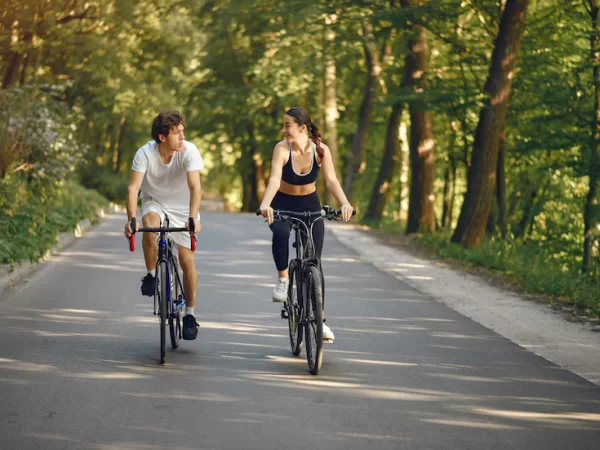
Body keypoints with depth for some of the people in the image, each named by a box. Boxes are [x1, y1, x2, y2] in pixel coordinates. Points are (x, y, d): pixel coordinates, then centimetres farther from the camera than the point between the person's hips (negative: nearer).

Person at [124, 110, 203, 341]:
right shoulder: (145, 153, -24)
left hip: (183, 207, 0)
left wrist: (192, 218, -48)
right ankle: (151, 276, -13)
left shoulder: (189, 151, -26)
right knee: (150, 225, -35)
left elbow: (194, 186, -34)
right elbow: (133, 187, -31)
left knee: (187, 261, -6)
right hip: (154, 202, 0)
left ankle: (190, 315, 10)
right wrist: (131, 219, -46)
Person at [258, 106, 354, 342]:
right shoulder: (282, 148, -21)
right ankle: (283, 278, -14)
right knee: (280, 233, -37)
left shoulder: (321, 150, -16)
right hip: (283, 204, -1)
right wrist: (265, 204, -53)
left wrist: (344, 203, -44)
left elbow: (331, 180, -25)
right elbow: (274, 179, -34)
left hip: (310, 204, 2)